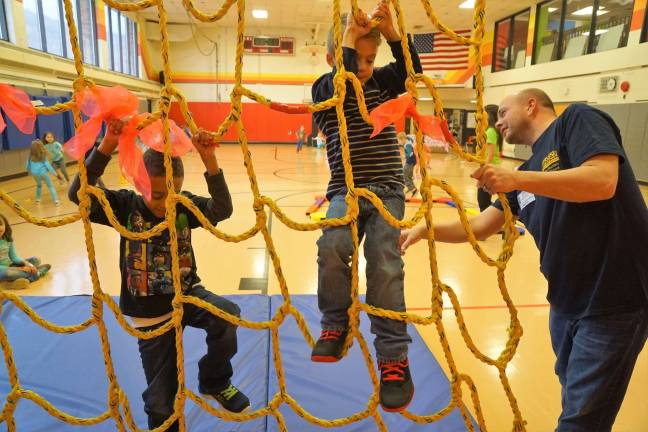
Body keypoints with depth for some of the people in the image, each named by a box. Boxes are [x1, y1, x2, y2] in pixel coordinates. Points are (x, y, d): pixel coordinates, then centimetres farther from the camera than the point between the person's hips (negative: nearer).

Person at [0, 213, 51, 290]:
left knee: (35, 260, 0)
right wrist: (20, 268, -23)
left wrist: (26, 263, -17)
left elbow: (14, 257, 4)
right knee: (7, 273, -40)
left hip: (9, 266, 7)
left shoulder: (8, 239, 2)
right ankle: (36, 273, -19)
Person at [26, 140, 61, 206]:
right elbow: (47, 164, -9)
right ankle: (56, 201, -6)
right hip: (43, 172, -4)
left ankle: (38, 200, 33)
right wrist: (54, 172, -4)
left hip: (35, 173, 4)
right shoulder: (43, 155, -8)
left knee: (39, 185, 28)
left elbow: (28, 165, 10)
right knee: (50, 186, 3)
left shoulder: (31, 156, 2)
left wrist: (29, 172, 30)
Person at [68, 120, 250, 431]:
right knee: (161, 394, 9)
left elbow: (222, 209, -26)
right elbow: (79, 193, -26)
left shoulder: (185, 205, -10)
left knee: (227, 315, -32)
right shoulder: (126, 206, -13)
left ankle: (214, 382, -4)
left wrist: (209, 159, -36)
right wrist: (107, 145, -37)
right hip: (150, 313, 0)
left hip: (186, 294, 1)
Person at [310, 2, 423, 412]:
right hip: (346, 190, -2)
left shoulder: (382, 82, 14)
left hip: (387, 190, 2)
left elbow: (412, 70, -1)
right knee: (331, 247, -29)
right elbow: (342, 87, -18)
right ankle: (336, 325, -3)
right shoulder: (324, 89, 4)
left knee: (384, 268, -9)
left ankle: (395, 357, 2)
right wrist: (349, 38, -9)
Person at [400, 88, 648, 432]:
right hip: (567, 302, 8)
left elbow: (602, 181, -24)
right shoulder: (527, 172, 14)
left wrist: (515, 180, -27)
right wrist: (424, 230, 1)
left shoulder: (577, 119, -7)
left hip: (614, 300, -8)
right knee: (576, 400, 24)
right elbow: (479, 227, 12)